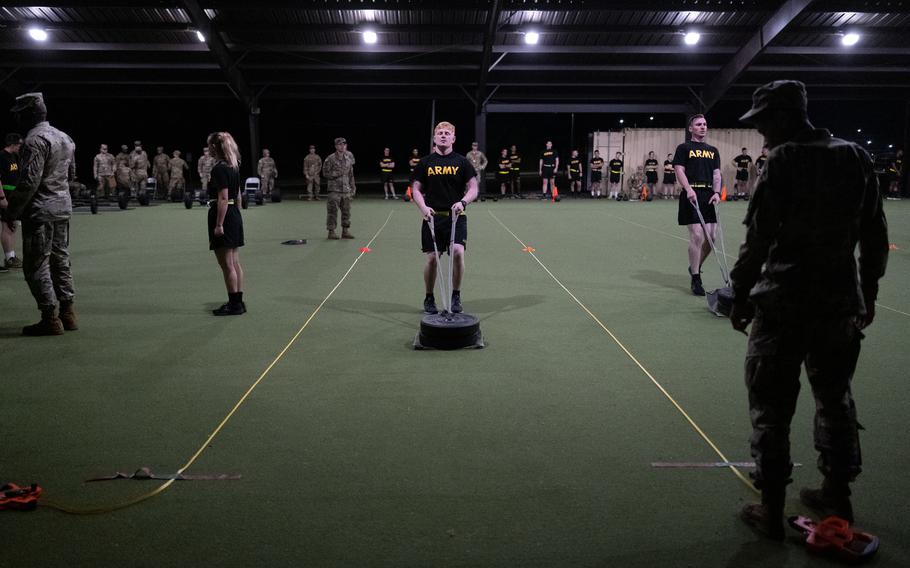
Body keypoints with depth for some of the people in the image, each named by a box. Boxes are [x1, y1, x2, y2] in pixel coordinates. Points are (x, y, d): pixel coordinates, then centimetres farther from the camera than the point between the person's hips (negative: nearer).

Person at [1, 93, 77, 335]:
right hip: (63, 208, 9)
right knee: (60, 261, 14)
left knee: (36, 265, -2)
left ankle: (50, 319, -1)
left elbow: (29, 182, -20)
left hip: (40, 210, -9)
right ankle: (67, 313, 18)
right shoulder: (65, 138, 13)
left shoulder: (35, 140, -15)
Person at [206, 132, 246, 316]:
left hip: (223, 216, -9)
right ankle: (238, 302, 18)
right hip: (235, 216, 9)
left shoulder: (219, 169, -15)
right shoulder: (234, 167, 12)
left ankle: (234, 304, 3)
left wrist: (219, 224, -21)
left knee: (227, 265, -2)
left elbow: (223, 199, -20)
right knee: (235, 263, 12)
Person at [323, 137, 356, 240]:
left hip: (346, 189, 5)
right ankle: (331, 231, 3)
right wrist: (338, 173, -16)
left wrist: (353, 187, 16)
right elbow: (325, 174, -6)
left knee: (346, 211, 7)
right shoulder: (330, 159, -7)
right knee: (333, 211, -5)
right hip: (334, 189, -5)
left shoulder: (349, 156, 9)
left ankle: (345, 231, 16)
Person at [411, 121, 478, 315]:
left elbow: (473, 189, 4)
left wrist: (462, 202, -16)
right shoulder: (425, 162, 8)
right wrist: (423, 207, -9)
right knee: (432, 258, 0)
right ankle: (429, 298, 19)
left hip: (456, 217, -1)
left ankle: (456, 296, 2)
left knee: (457, 252, -17)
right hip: (432, 217, 1)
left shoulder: (462, 162, 5)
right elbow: (416, 189, 10)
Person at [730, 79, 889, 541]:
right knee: (836, 398, 19)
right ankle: (838, 497, 31)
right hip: (841, 300, 6)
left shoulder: (785, 160, -11)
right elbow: (875, 235, 11)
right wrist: (867, 290, 19)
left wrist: (740, 295, -4)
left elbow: (758, 238, -13)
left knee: (771, 406, 3)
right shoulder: (856, 157, 7)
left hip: (785, 302, -6)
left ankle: (772, 508, 10)